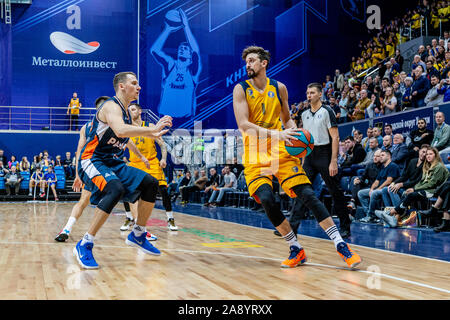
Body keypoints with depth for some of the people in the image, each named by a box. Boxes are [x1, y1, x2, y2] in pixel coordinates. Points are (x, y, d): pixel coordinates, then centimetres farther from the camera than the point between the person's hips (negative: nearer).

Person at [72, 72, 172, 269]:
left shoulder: (126, 112, 15)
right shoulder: (111, 106, -15)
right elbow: (120, 130, -36)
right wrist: (152, 129, -34)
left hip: (113, 163, 9)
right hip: (91, 161, -9)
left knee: (150, 184, 1)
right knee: (116, 189, -35)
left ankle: (137, 235, 14)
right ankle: (84, 245, -29)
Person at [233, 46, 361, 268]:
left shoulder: (279, 88, 7)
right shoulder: (241, 89, -2)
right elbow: (243, 124, -14)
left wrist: (294, 133, -4)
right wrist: (275, 134, -26)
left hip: (281, 151, 1)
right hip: (255, 156, -1)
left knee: (307, 195, -8)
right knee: (267, 199, -19)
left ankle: (340, 245, -6)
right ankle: (296, 250, -3)